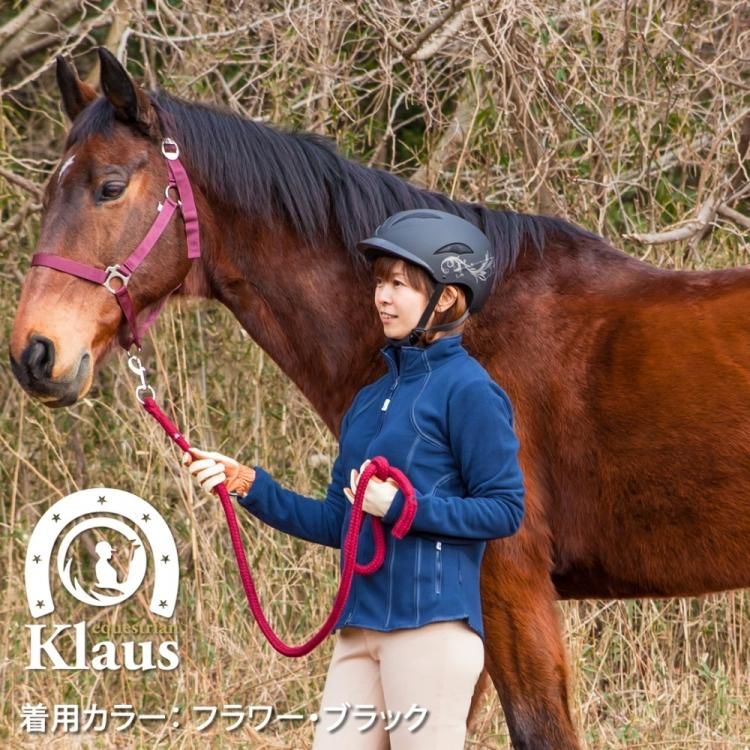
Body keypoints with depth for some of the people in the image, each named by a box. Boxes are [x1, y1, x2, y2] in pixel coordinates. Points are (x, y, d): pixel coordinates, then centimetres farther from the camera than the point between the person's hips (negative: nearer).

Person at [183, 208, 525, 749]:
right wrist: (248, 484, 9)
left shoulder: (468, 391, -7)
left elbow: (504, 510, -10)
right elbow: (337, 523, 19)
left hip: (432, 623, -8)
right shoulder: (371, 400, 17)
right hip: (360, 625, 8)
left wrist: (404, 509, -18)